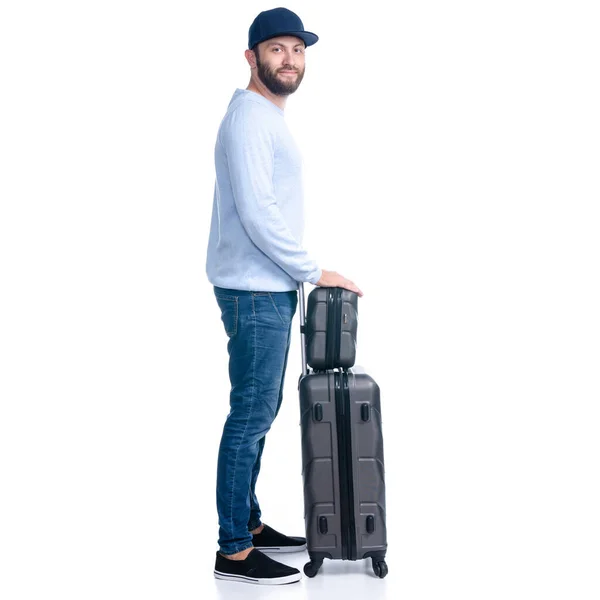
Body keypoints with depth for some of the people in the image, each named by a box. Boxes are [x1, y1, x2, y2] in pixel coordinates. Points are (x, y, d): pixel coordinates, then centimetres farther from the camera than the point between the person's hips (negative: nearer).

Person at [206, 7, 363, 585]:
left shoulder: (269, 118, 18)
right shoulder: (249, 117, -13)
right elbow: (257, 215, -21)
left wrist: (302, 273, 18)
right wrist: (314, 271, -14)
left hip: (270, 289, 10)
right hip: (255, 293, -10)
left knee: (260, 413, 15)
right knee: (250, 418, -6)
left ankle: (248, 524, 26)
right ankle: (233, 551, 2)